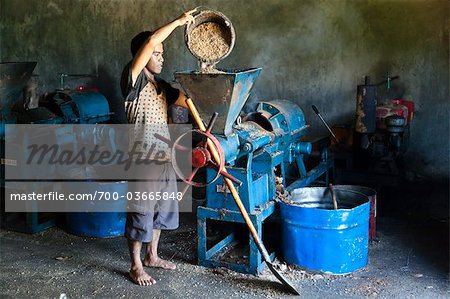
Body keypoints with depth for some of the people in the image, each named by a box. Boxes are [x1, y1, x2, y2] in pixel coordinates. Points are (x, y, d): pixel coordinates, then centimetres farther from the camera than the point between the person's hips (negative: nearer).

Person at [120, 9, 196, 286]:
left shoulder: (161, 85, 13)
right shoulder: (133, 80, -11)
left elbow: (189, 99, 9)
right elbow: (150, 42, -22)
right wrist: (179, 21, -15)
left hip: (164, 158, 8)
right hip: (142, 160, -8)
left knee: (161, 210, 18)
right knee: (140, 214, 3)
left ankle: (153, 256, 35)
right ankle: (136, 266, 18)